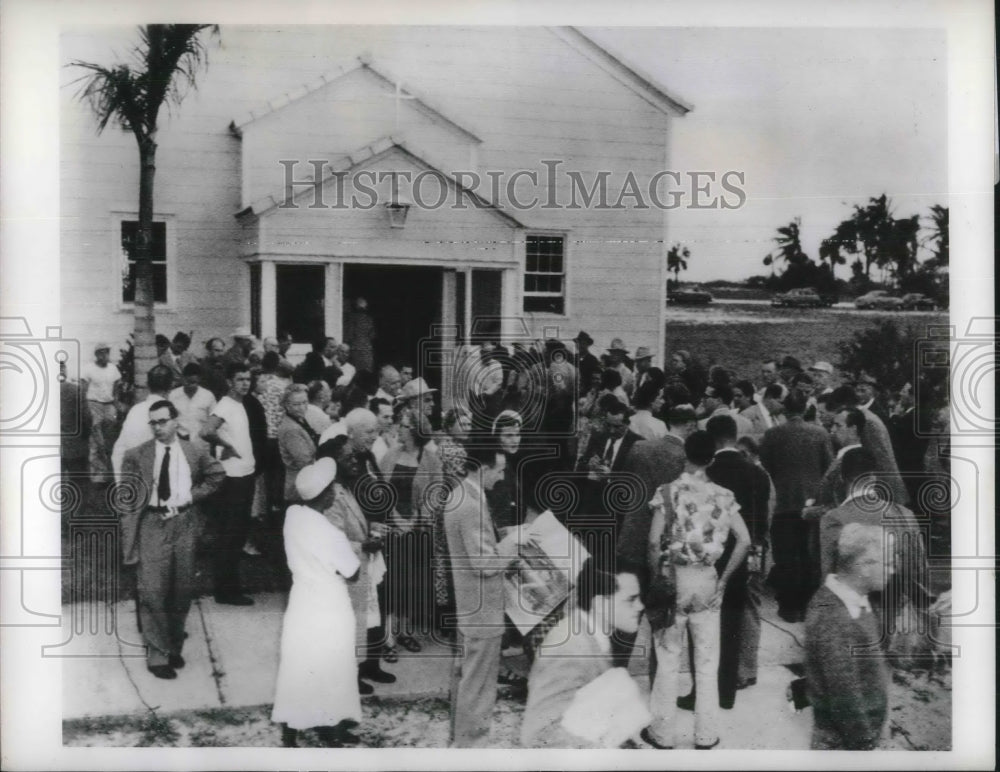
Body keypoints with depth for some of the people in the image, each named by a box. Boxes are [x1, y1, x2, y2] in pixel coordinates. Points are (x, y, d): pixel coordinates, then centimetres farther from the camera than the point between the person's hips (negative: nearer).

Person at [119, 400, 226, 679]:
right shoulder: (136, 456, -3)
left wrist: (194, 494, 3)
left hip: (185, 523, 3)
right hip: (152, 526, -3)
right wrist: (129, 543, -6)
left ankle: (174, 647, 27)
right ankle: (157, 655, 7)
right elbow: (127, 501, -2)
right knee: (153, 592, -5)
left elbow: (217, 475, 19)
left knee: (182, 591, 10)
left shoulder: (195, 452, 4)